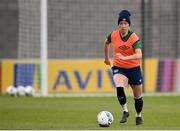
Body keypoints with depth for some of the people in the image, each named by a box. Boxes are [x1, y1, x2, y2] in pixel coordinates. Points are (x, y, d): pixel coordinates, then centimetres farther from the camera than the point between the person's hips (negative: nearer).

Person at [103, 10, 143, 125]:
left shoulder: (134, 38, -20)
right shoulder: (113, 35, -10)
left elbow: (139, 55, -33)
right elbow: (107, 43, 14)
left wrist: (124, 57, -46)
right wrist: (106, 58, 23)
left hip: (134, 68, -1)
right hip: (119, 67, 1)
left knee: (138, 96, 10)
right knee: (119, 87, -28)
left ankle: (139, 116, 36)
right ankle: (125, 111, -10)